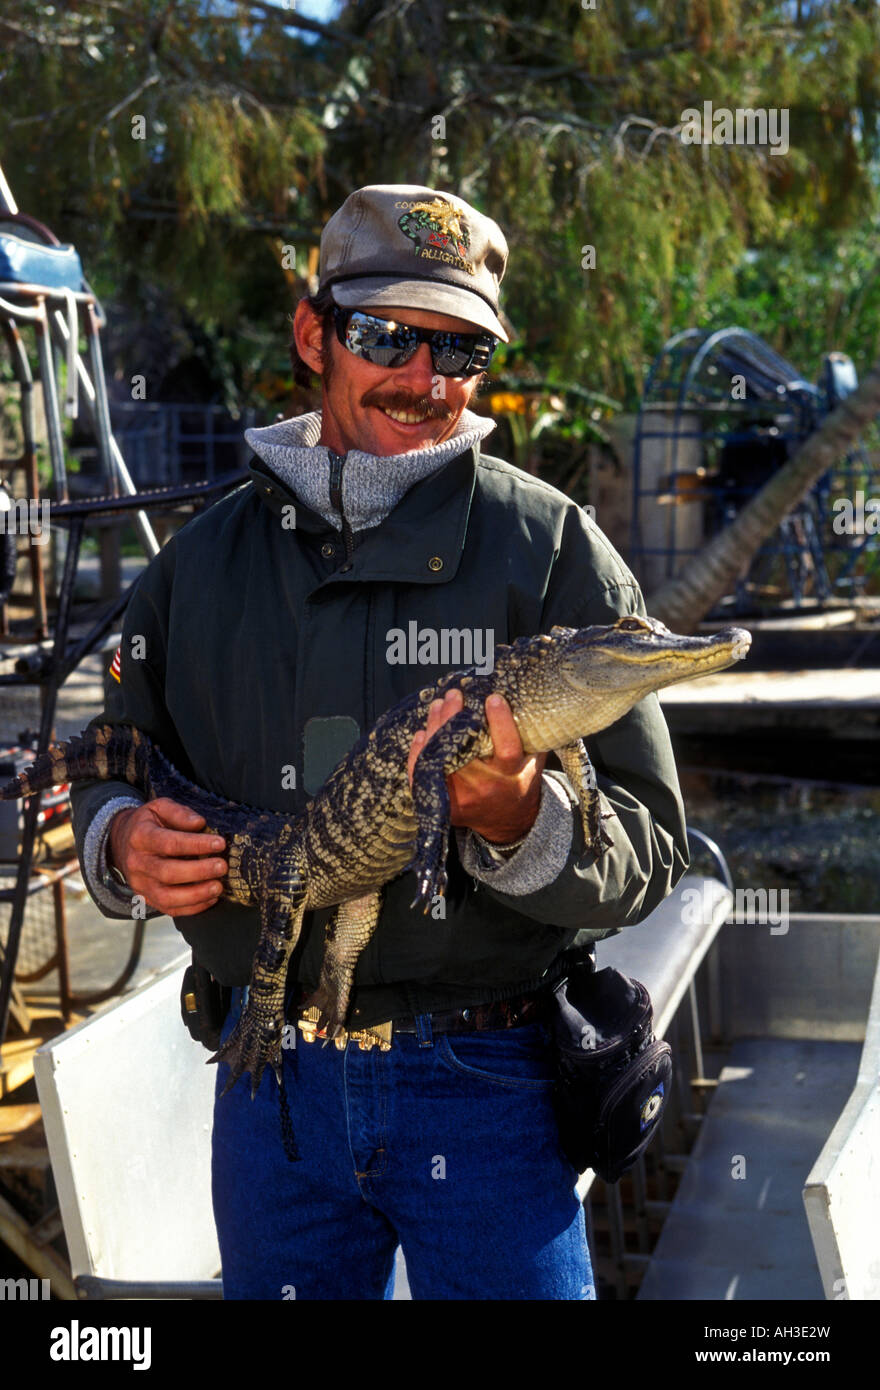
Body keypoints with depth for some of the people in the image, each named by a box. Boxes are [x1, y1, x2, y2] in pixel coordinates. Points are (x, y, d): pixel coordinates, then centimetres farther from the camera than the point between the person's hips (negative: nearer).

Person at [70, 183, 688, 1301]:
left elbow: (648, 853, -9)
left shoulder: (551, 547, -6)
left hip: (487, 1087, -3)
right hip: (271, 1074, 3)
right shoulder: (204, 557, 5)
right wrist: (122, 842, -7)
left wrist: (519, 821, -29)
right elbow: (108, 771, 15)